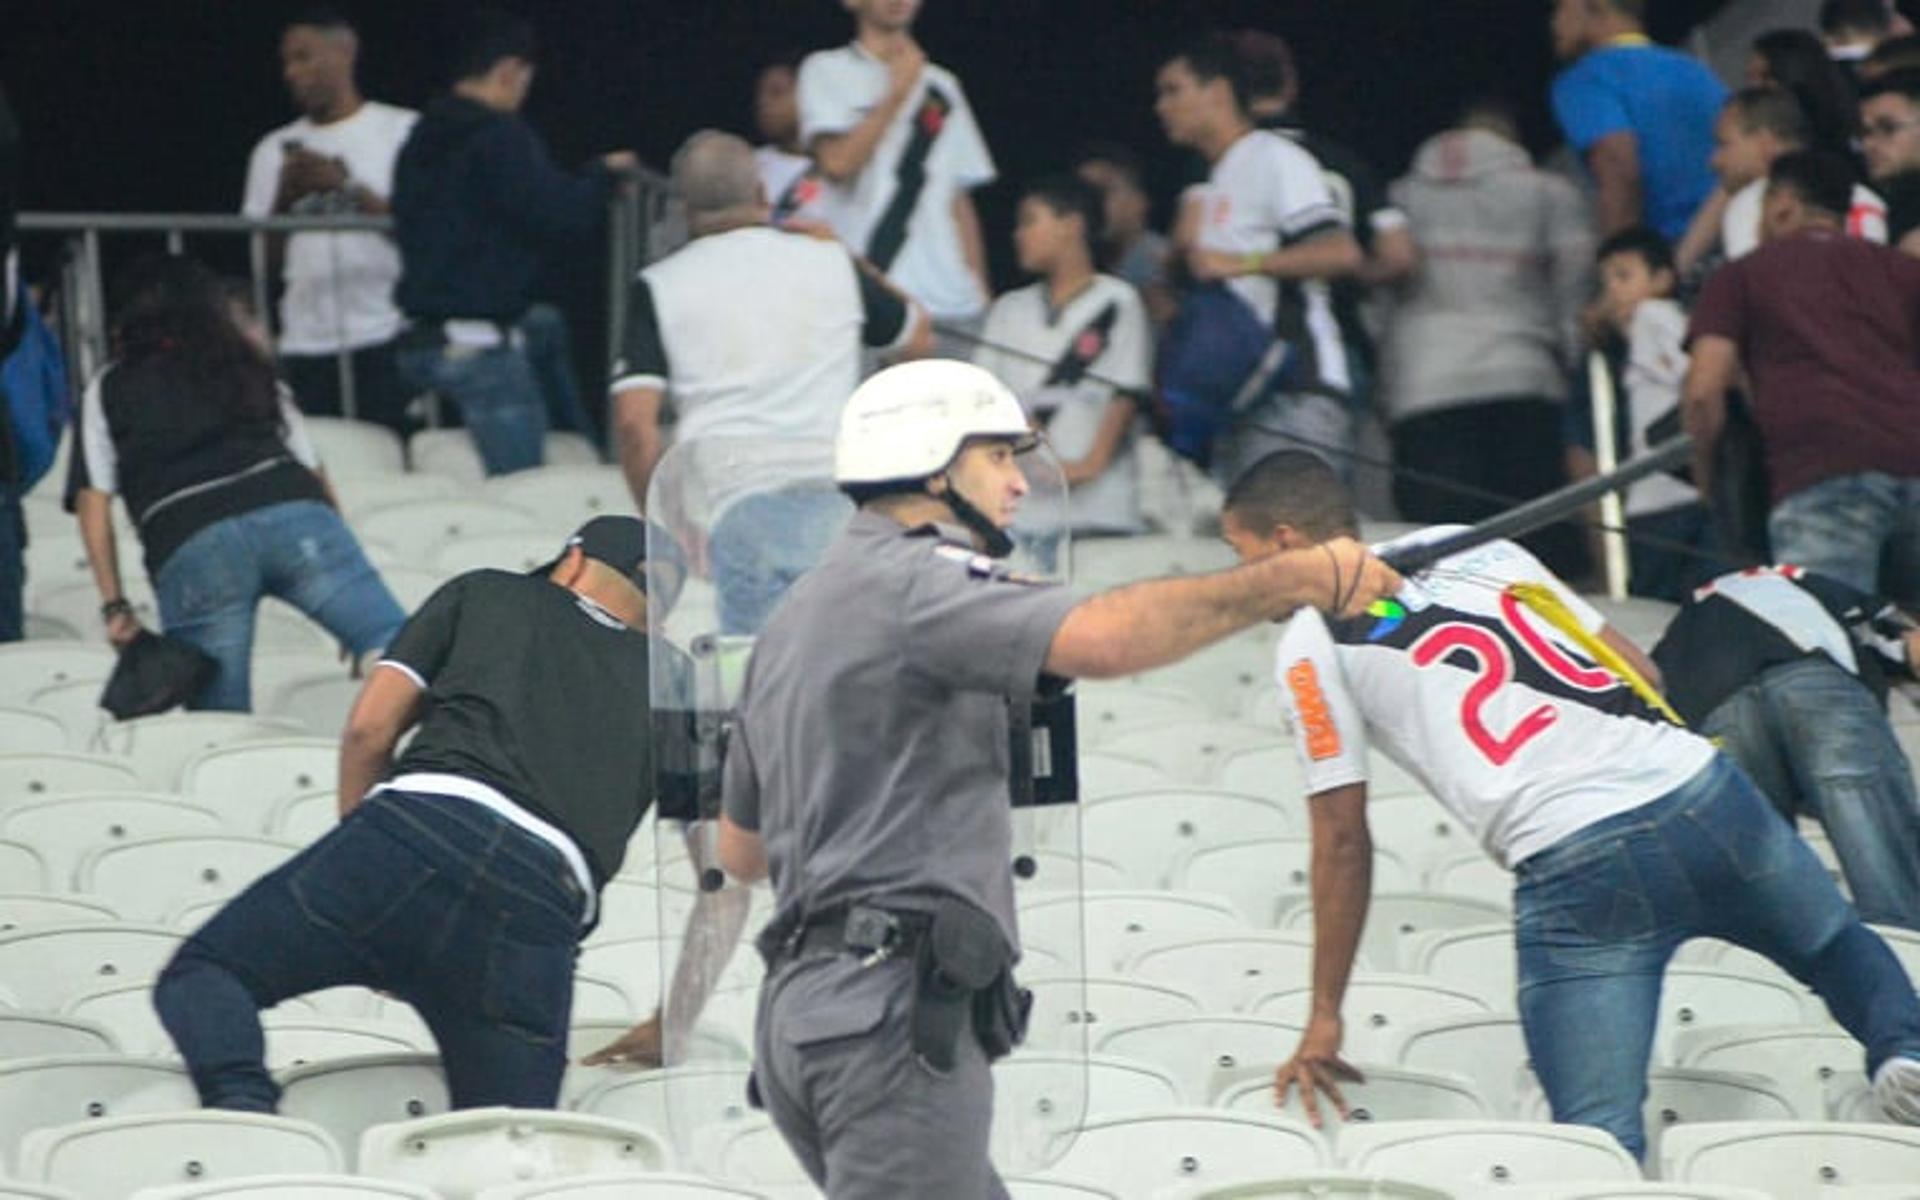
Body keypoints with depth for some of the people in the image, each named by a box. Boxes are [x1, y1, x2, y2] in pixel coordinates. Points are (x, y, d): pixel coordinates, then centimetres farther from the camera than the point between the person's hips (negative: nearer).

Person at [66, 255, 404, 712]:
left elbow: (93, 499, 12)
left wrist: (115, 605, 9)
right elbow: (313, 472, 24)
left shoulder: (108, 390, 24)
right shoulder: (249, 371, 30)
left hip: (190, 550, -1)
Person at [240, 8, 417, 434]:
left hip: (386, 338, -4)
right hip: (305, 343, 4)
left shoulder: (403, 130, 2)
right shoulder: (275, 150, 14)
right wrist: (285, 197, -5)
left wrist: (350, 187, -13)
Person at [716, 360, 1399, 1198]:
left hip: (805, 999, 10)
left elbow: (740, 849, 29)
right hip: (889, 1008, -10)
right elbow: (1100, 638, -26)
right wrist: (1296, 582, -21)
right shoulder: (908, 581, -8)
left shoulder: (795, 619, 24)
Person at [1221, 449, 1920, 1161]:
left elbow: (1343, 842, 7)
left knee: (1598, 1137, -5)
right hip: (1698, 786, 5)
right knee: (1840, 948, 28)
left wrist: (1325, 1020, 13)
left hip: (1570, 867, -5)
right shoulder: (1477, 550, 25)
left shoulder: (1308, 645, 9)